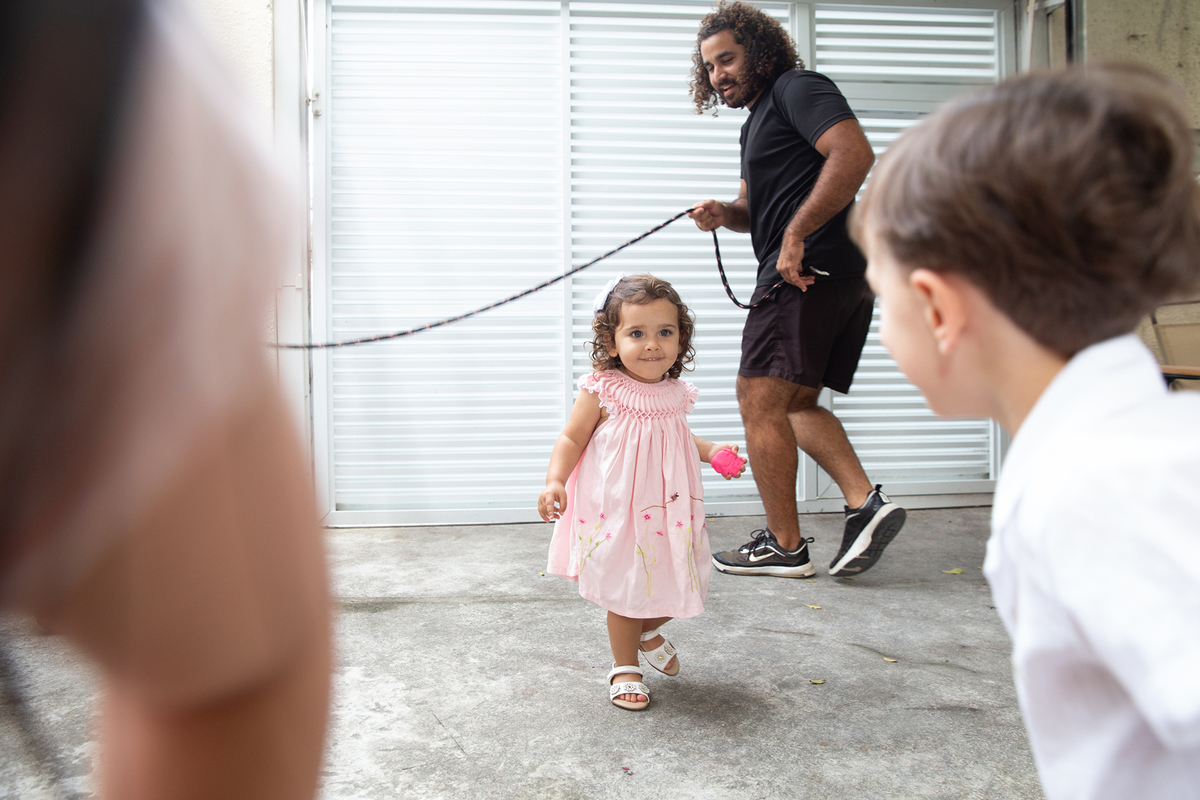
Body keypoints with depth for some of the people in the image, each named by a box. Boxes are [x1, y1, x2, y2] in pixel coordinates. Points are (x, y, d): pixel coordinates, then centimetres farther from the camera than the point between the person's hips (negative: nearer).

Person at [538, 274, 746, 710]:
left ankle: (648, 631, 46)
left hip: (668, 512, 5)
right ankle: (625, 667, 30)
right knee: (626, 592, 6)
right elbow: (571, 439, -9)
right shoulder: (601, 392, -14)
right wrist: (555, 480, -24)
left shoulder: (674, 394, 1)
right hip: (616, 514, -5)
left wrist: (713, 451, 5)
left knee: (676, 587, 13)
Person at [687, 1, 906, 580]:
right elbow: (759, 208, 30)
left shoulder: (797, 87, -3)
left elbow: (854, 153, -20)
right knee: (794, 403, 14)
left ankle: (784, 546, -1)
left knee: (759, 399, -7)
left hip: (811, 271, -11)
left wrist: (795, 236, -21)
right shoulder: (757, 120, 27)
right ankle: (865, 502, 2)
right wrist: (723, 214, 6)